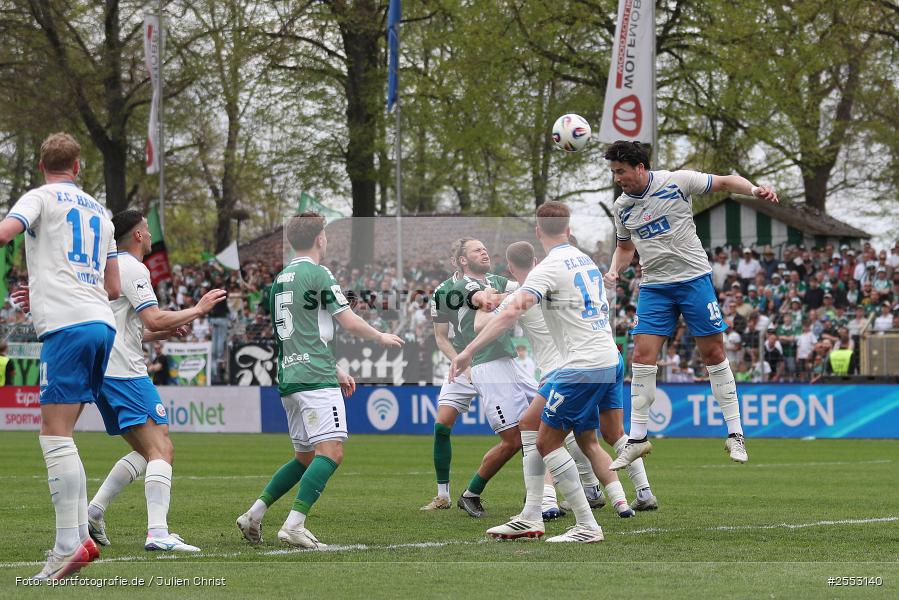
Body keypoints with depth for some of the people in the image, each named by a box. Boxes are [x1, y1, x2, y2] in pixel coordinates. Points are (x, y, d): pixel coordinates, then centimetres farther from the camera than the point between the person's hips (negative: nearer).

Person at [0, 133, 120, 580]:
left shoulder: (41, 197, 4)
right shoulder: (99, 212, 24)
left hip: (66, 325, -7)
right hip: (102, 323, 7)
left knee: (55, 435, -10)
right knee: (62, 434, 12)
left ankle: (69, 542, -19)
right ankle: (80, 534, 4)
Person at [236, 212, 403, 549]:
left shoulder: (282, 278, 20)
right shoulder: (317, 273, -6)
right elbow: (350, 323, -5)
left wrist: (336, 371, 30)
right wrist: (382, 338, 14)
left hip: (289, 378, 9)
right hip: (315, 379, -9)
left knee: (305, 456, 17)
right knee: (331, 452, -13)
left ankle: (254, 515, 12)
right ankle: (294, 525, -23)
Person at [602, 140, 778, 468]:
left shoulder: (677, 181, -9)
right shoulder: (622, 207, 5)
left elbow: (726, 182, -1)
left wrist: (754, 190, -19)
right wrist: (615, 270, 2)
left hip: (694, 278, -3)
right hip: (654, 286, 3)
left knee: (714, 354, -2)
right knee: (642, 356, -7)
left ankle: (735, 434, 7)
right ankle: (637, 438, 1)